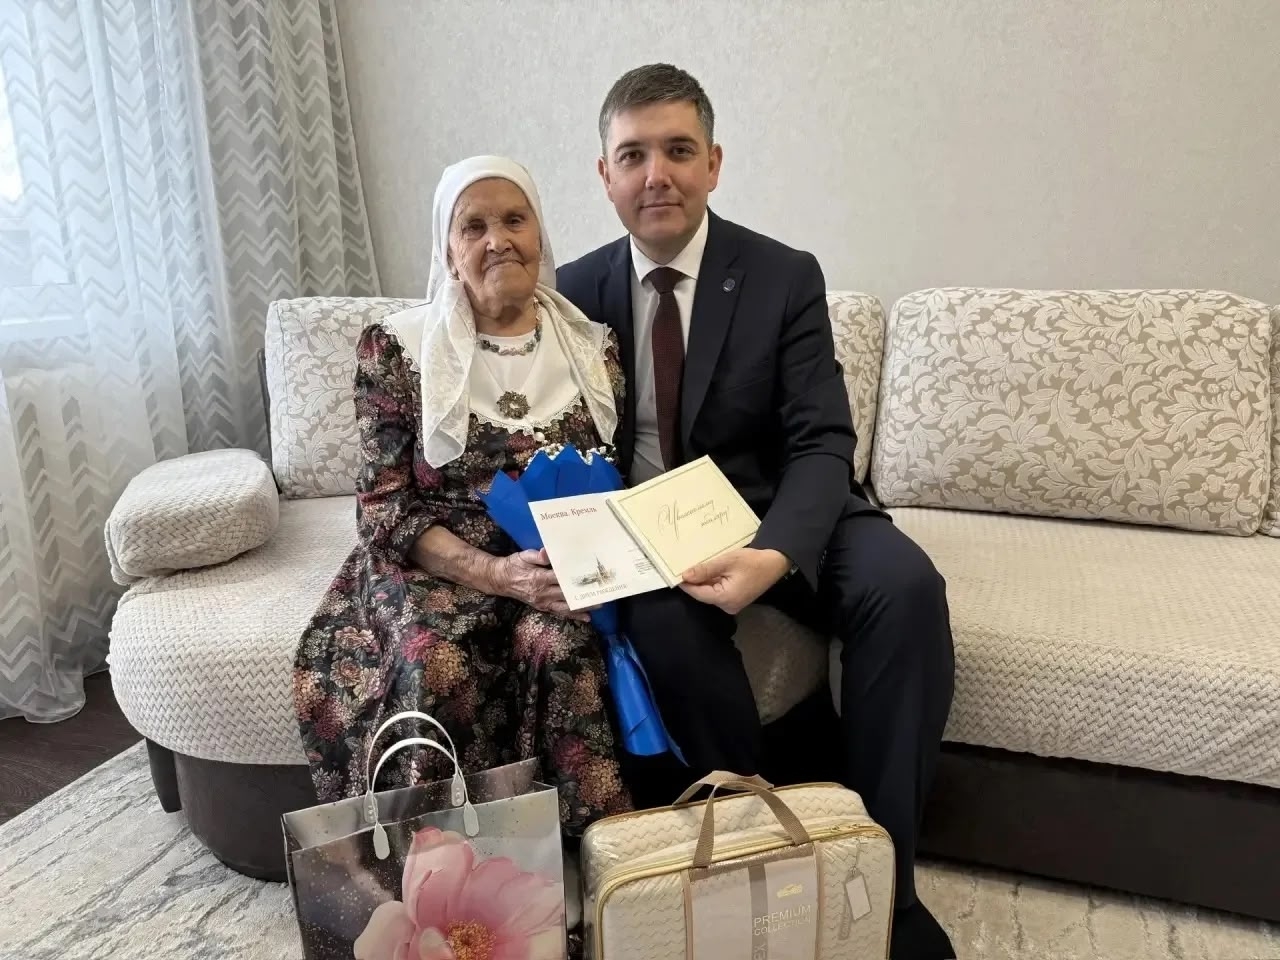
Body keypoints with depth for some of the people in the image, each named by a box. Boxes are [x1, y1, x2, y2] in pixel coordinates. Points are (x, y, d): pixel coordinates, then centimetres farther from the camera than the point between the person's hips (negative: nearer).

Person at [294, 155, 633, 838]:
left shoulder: (592, 344, 5)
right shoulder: (396, 347, -3)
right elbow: (384, 506, -6)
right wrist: (495, 573, -21)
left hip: (562, 566, 2)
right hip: (436, 564, -1)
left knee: (561, 645, -30)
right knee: (437, 660, -32)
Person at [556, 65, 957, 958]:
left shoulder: (786, 277, -4)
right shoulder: (575, 291, 2)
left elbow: (822, 445, -12)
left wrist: (772, 555, -33)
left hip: (774, 517, 0)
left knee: (904, 585, -28)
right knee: (666, 611, -33)